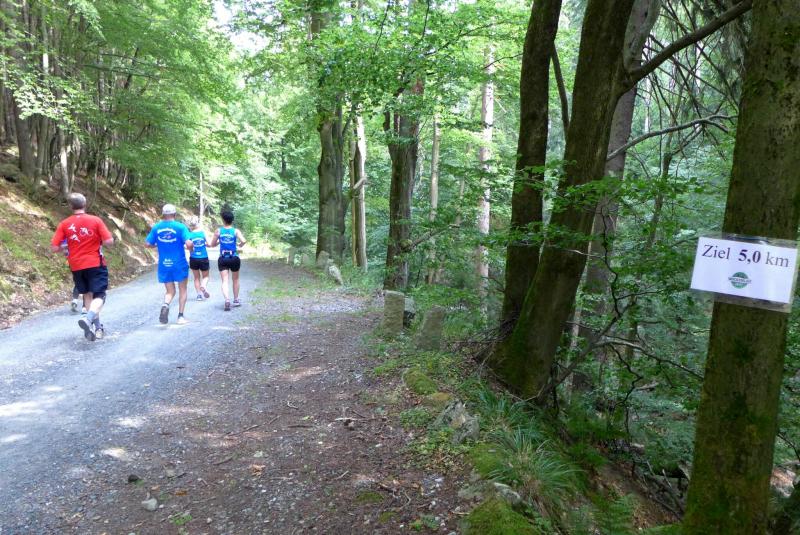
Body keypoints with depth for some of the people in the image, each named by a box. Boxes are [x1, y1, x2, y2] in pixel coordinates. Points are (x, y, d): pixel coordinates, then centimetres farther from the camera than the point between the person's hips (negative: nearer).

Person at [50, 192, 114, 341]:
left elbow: (54, 248, -5)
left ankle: (97, 327, 21)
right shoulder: (95, 220, -7)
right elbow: (109, 241, -13)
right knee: (99, 295, 0)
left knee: (87, 295, 18)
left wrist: (68, 245, 14)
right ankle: (88, 319, -28)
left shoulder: (64, 224, -1)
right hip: (96, 264, -3)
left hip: (76, 266, 3)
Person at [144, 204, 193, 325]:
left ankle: (165, 304, -18)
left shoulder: (156, 227, 1)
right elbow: (189, 243, -19)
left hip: (164, 265, 3)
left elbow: (147, 244, 2)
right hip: (179, 264, -3)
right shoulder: (180, 227, -10)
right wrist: (190, 249, 2)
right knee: (182, 290, 16)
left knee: (170, 291, 14)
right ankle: (180, 316, 15)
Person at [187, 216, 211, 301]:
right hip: (204, 258, 0)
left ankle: (199, 294, 12)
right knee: (205, 276, 17)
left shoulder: (189, 235, -7)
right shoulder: (203, 232, -7)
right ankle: (203, 286, -13)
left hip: (193, 259, 1)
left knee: (196, 277, 16)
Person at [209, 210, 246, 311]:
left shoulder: (218, 231, -2)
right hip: (234, 258, 0)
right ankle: (236, 300, 28)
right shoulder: (236, 231, -6)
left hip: (223, 259, 0)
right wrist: (240, 245, 0)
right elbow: (243, 241, -21)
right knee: (235, 279, 20)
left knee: (224, 281, -4)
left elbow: (212, 244, 4)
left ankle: (227, 299, -27)